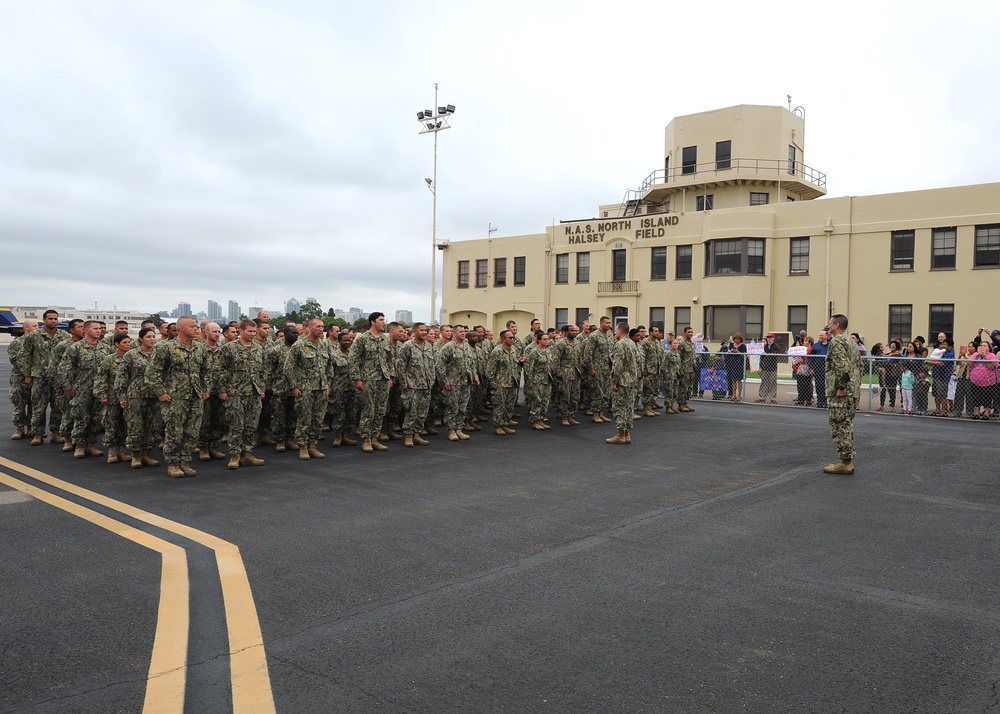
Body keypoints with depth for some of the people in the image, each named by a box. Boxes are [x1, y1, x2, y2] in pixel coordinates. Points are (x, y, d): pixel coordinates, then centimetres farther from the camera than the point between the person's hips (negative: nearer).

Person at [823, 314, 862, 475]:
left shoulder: (837, 341, -12)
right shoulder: (851, 341, 19)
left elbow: (842, 365, -23)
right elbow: (858, 365, 21)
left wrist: (841, 387, -22)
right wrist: (857, 386, 21)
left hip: (840, 393, -10)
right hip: (853, 391, 10)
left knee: (839, 427, -6)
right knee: (847, 426, 14)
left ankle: (845, 463, -5)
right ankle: (848, 461, 18)